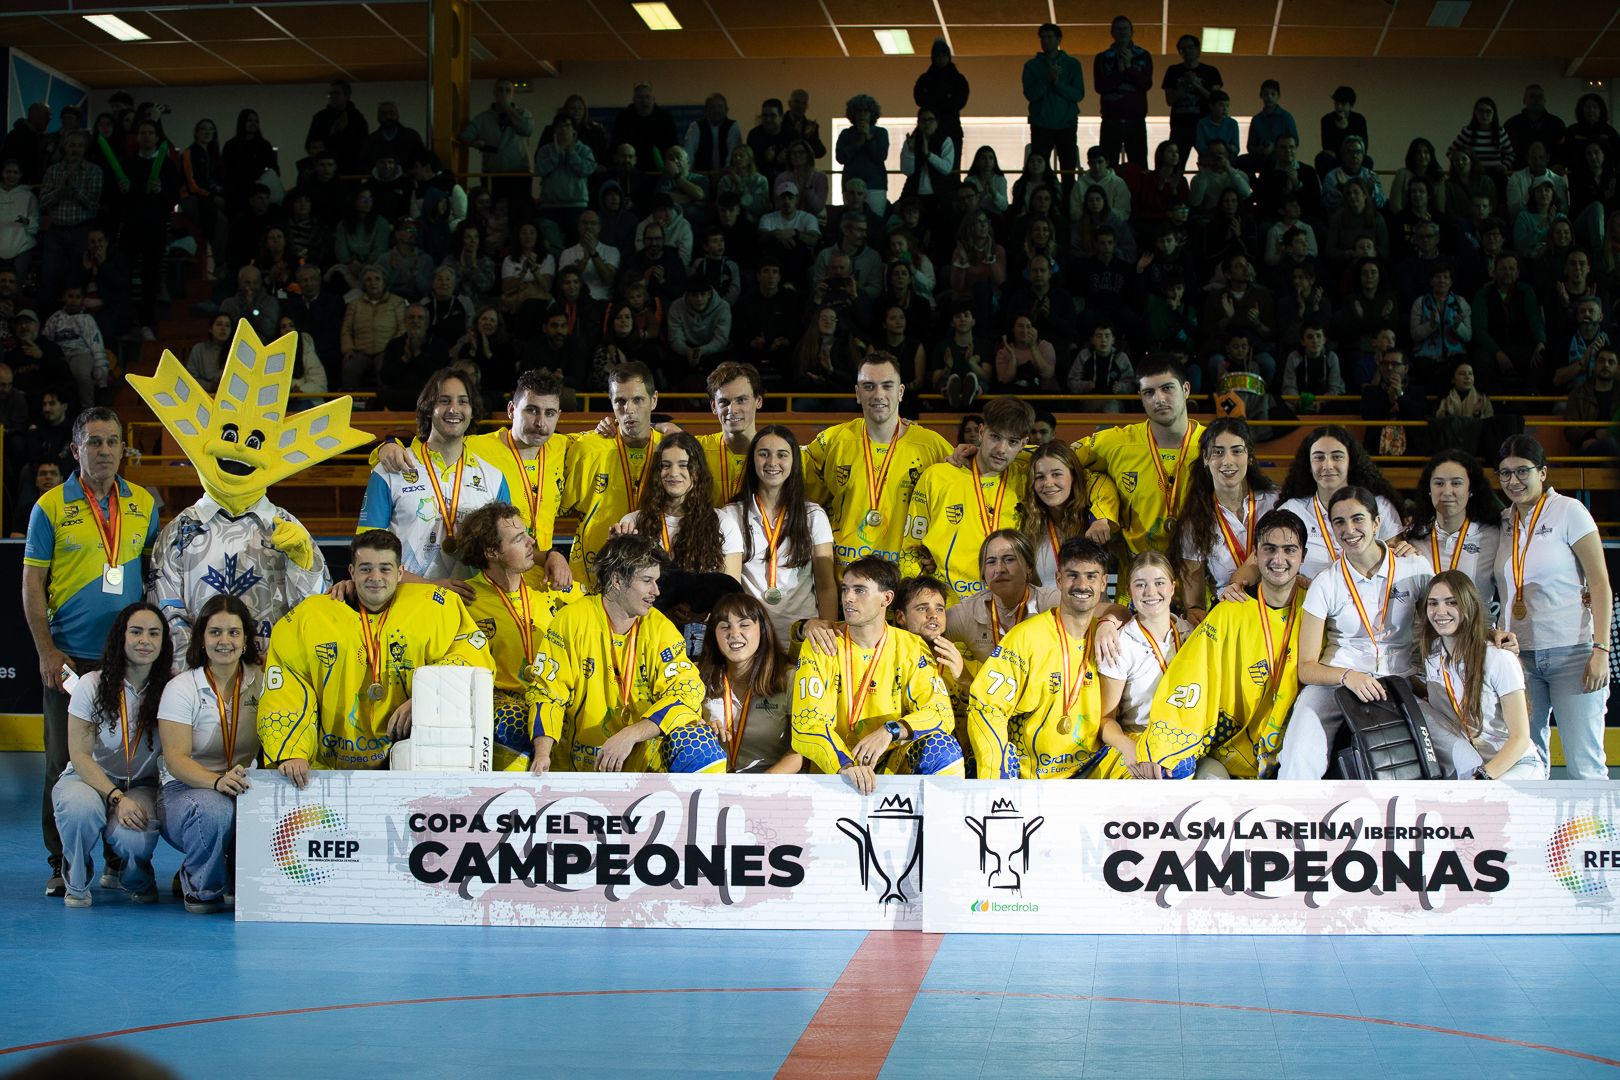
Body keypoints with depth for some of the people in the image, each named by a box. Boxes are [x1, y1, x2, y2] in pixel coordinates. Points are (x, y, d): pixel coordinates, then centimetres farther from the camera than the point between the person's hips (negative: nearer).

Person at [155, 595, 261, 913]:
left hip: (246, 789, 3)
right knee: (214, 810, -38)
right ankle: (201, 888, -6)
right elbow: (175, 758, -14)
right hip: (186, 789, -3)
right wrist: (216, 781, -34)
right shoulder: (181, 688, -5)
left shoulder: (262, 680, 5)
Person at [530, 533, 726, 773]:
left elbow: (686, 691, -8)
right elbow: (546, 691, -3)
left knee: (697, 741, -26)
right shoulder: (572, 620, -4)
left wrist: (630, 735, -22)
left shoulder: (660, 628, 2)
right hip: (583, 761, -1)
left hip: (646, 757, 1)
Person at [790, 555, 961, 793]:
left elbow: (940, 713, -6)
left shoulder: (912, 648, 2)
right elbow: (808, 722, -13)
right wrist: (846, 765, -32)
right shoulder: (820, 647, -2)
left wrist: (890, 731, -25)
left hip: (894, 763, 2)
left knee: (941, 745, -26)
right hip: (834, 771, -2)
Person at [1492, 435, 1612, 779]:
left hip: (1572, 652, -4)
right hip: (1518, 655, 4)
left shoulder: (1568, 511, -2)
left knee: (1583, 765, -8)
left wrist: (1601, 650, -12)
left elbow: (1600, 584, -5)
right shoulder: (1502, 521, 12)